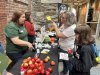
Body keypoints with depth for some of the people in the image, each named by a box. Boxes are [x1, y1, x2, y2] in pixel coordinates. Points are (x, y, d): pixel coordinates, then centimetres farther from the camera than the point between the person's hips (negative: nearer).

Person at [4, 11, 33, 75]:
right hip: (15, 52, -8)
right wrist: (27, 43, -29)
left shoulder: (21, 24, 3)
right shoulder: (11, 27, -24)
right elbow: (16, 41, -30)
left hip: (24, 50, 8)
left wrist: (28, 44, 11)